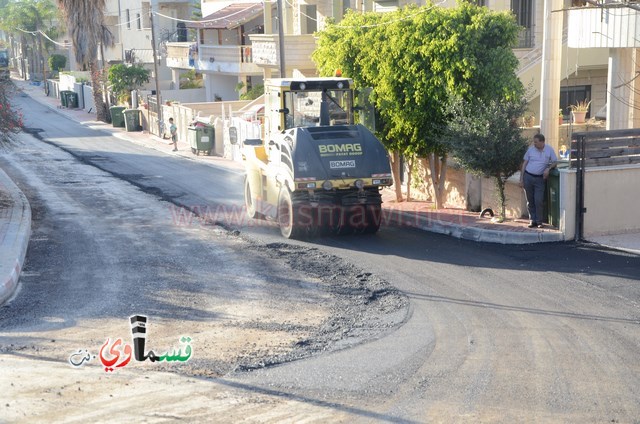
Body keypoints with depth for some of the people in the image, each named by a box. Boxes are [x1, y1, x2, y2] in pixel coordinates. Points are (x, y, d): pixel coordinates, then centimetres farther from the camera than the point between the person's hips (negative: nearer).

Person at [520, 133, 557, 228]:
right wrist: (521, 178, 2)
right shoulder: (530, 149, 2)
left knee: (538, 201, -7)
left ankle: (539, 221, 4)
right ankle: (532, 220, 15)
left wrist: (548, 168, -13)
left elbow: (555, 162, 7)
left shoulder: (549, 150, 0)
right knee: (530, 201, 6)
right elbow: (524, 164, 5)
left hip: (539, 178, -1)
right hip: (528, 177, 1)